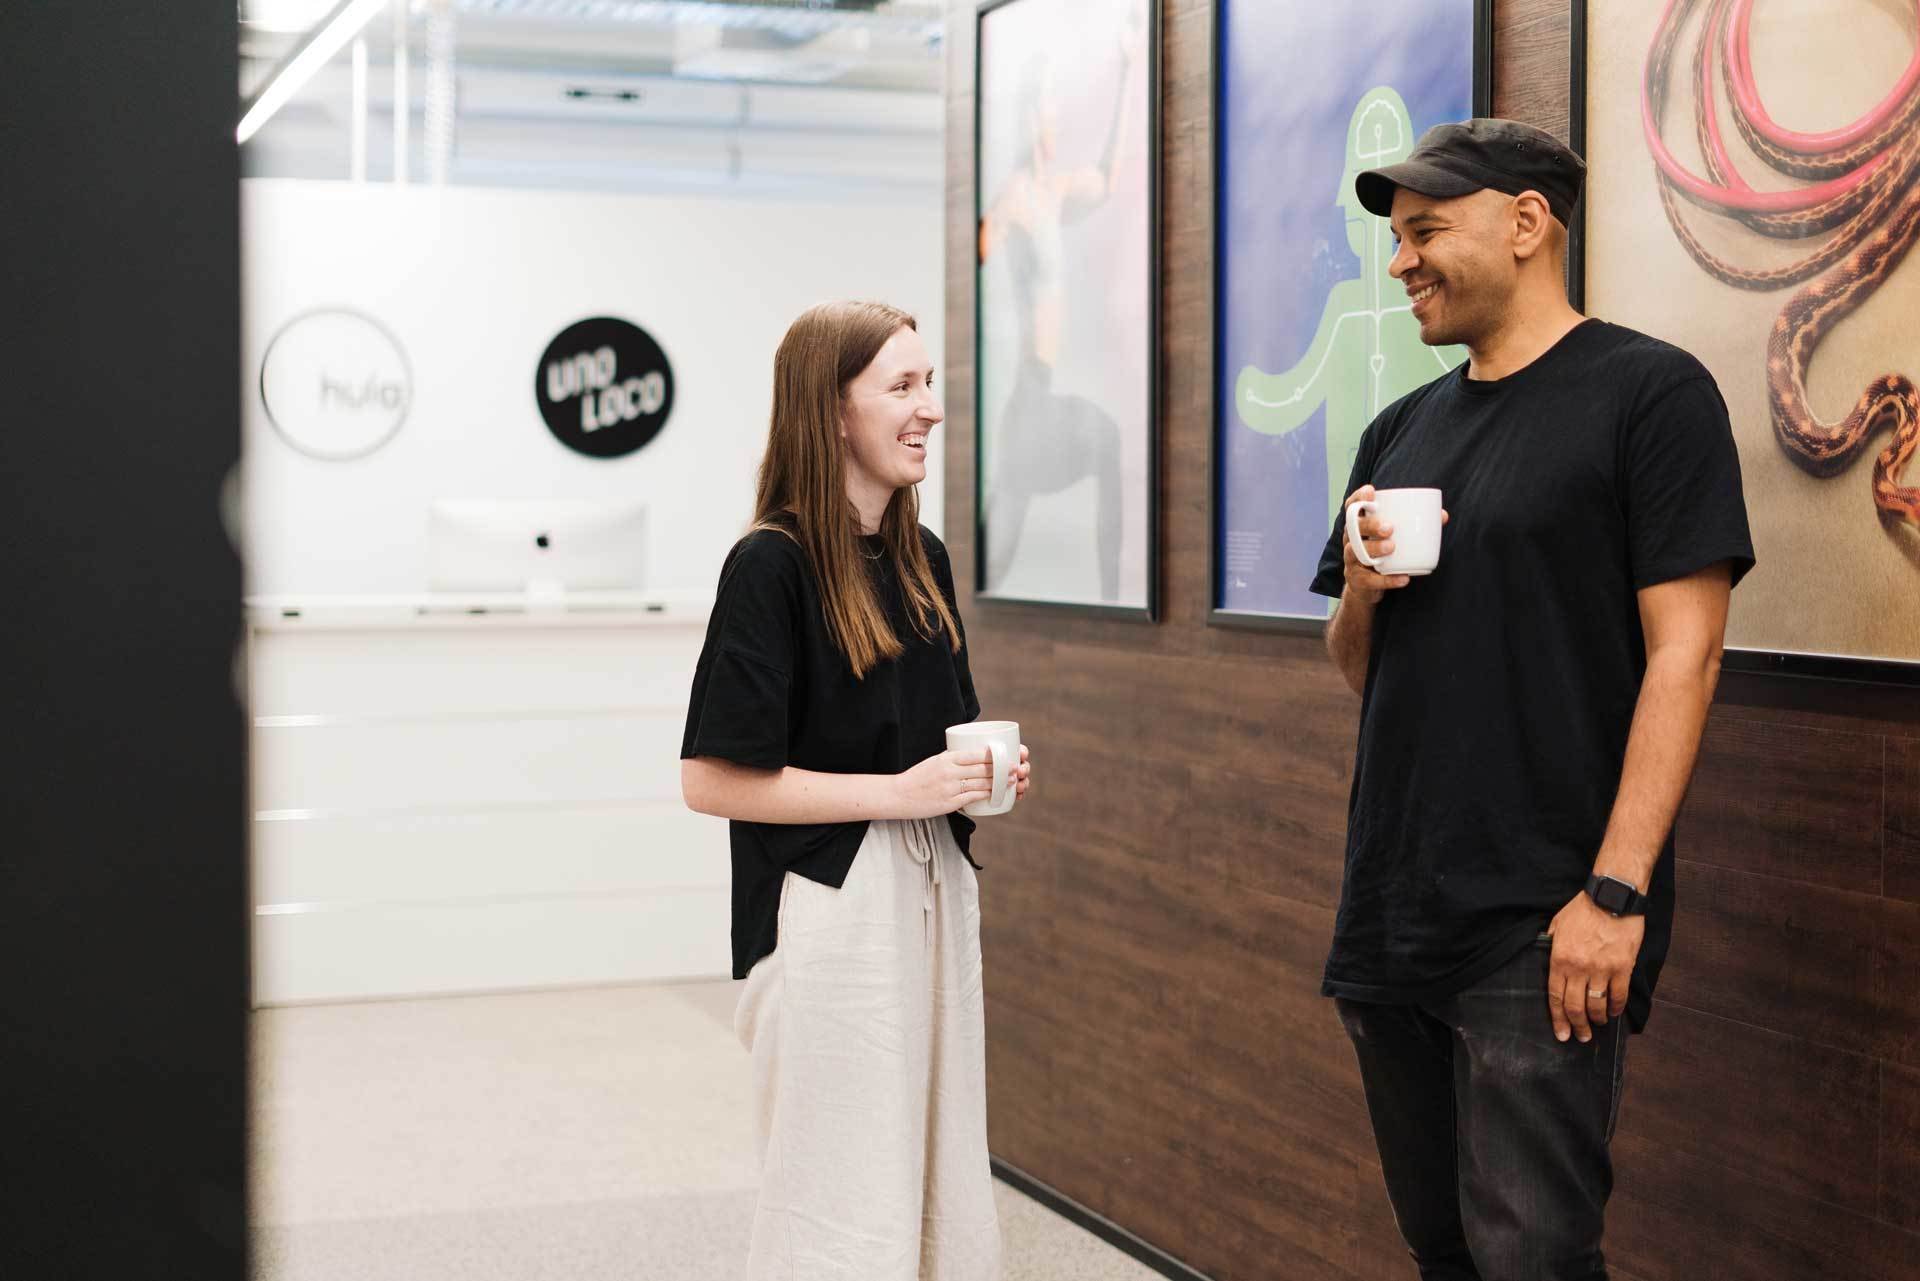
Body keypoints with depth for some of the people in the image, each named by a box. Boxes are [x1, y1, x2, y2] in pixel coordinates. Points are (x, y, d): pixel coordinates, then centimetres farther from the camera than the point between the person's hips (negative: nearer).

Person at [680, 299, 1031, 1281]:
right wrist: (896, 793, -17)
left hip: (934, 895, 7)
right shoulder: (771, 565, -13)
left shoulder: (922, 559, 9)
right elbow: (711, 778, -15)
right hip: (828, 907, -7)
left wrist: (985, 769, 2)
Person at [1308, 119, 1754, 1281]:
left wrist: (1616, 892, -19)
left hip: (1541, 925, -7)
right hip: (1392, 914, 7)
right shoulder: (1404, 430, 14)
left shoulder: (1647, 391, -6)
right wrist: (1360, 594, -3)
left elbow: (1684, 653, -13)